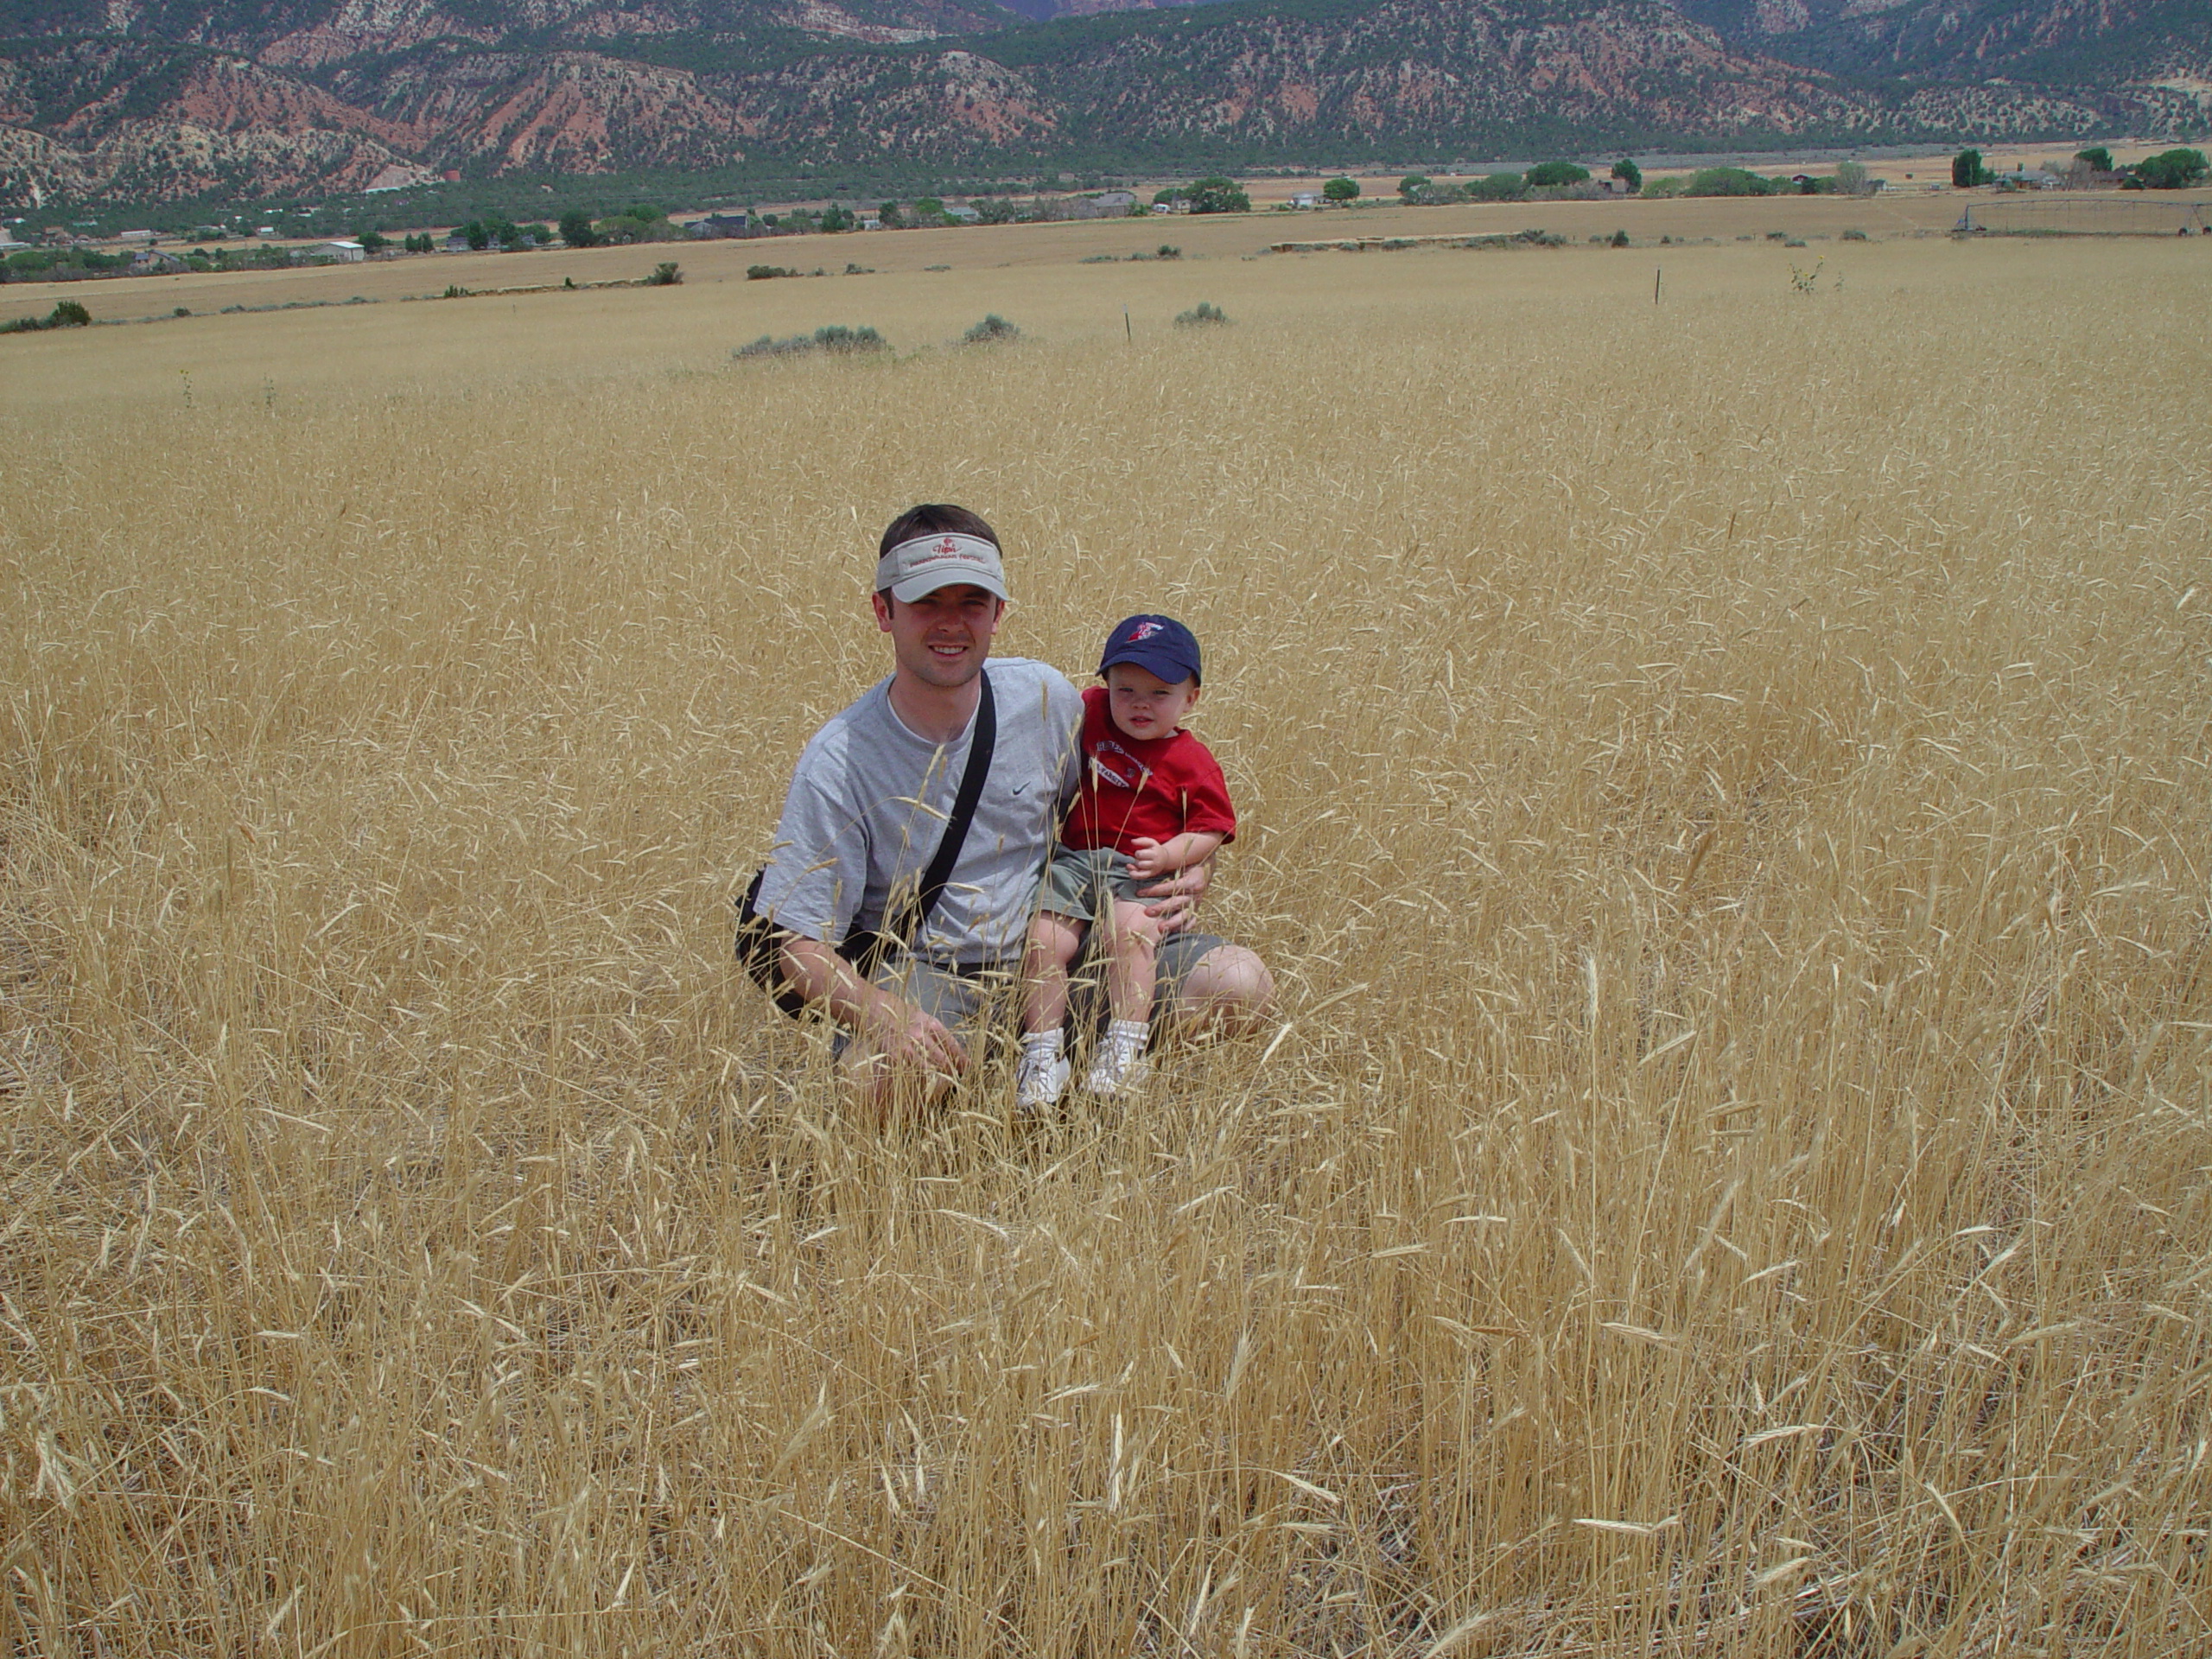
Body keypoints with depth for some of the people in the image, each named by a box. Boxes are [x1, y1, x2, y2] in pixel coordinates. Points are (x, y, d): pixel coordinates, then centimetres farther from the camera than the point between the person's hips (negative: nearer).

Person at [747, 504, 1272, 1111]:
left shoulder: (1045, 697, -4)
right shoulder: (838, 761, -15)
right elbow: (798, 942, -15)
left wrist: (1183, 876, -2)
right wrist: (884, 1014, -34)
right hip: (925, 974, -3)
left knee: (1241, 983, -16)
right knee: (883, 1076, -38)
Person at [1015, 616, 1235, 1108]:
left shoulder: (1192, 762, 0)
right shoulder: (1091, 712, 12)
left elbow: (1210, 828, -3)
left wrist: (1168, 855, -18)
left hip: (1141, 871, -4)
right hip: (1073, 859, 4)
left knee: (1129, 932, -32)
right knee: (1044, 940, -18)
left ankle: (1126, 1048, -27)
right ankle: (1043, 1051, -11)